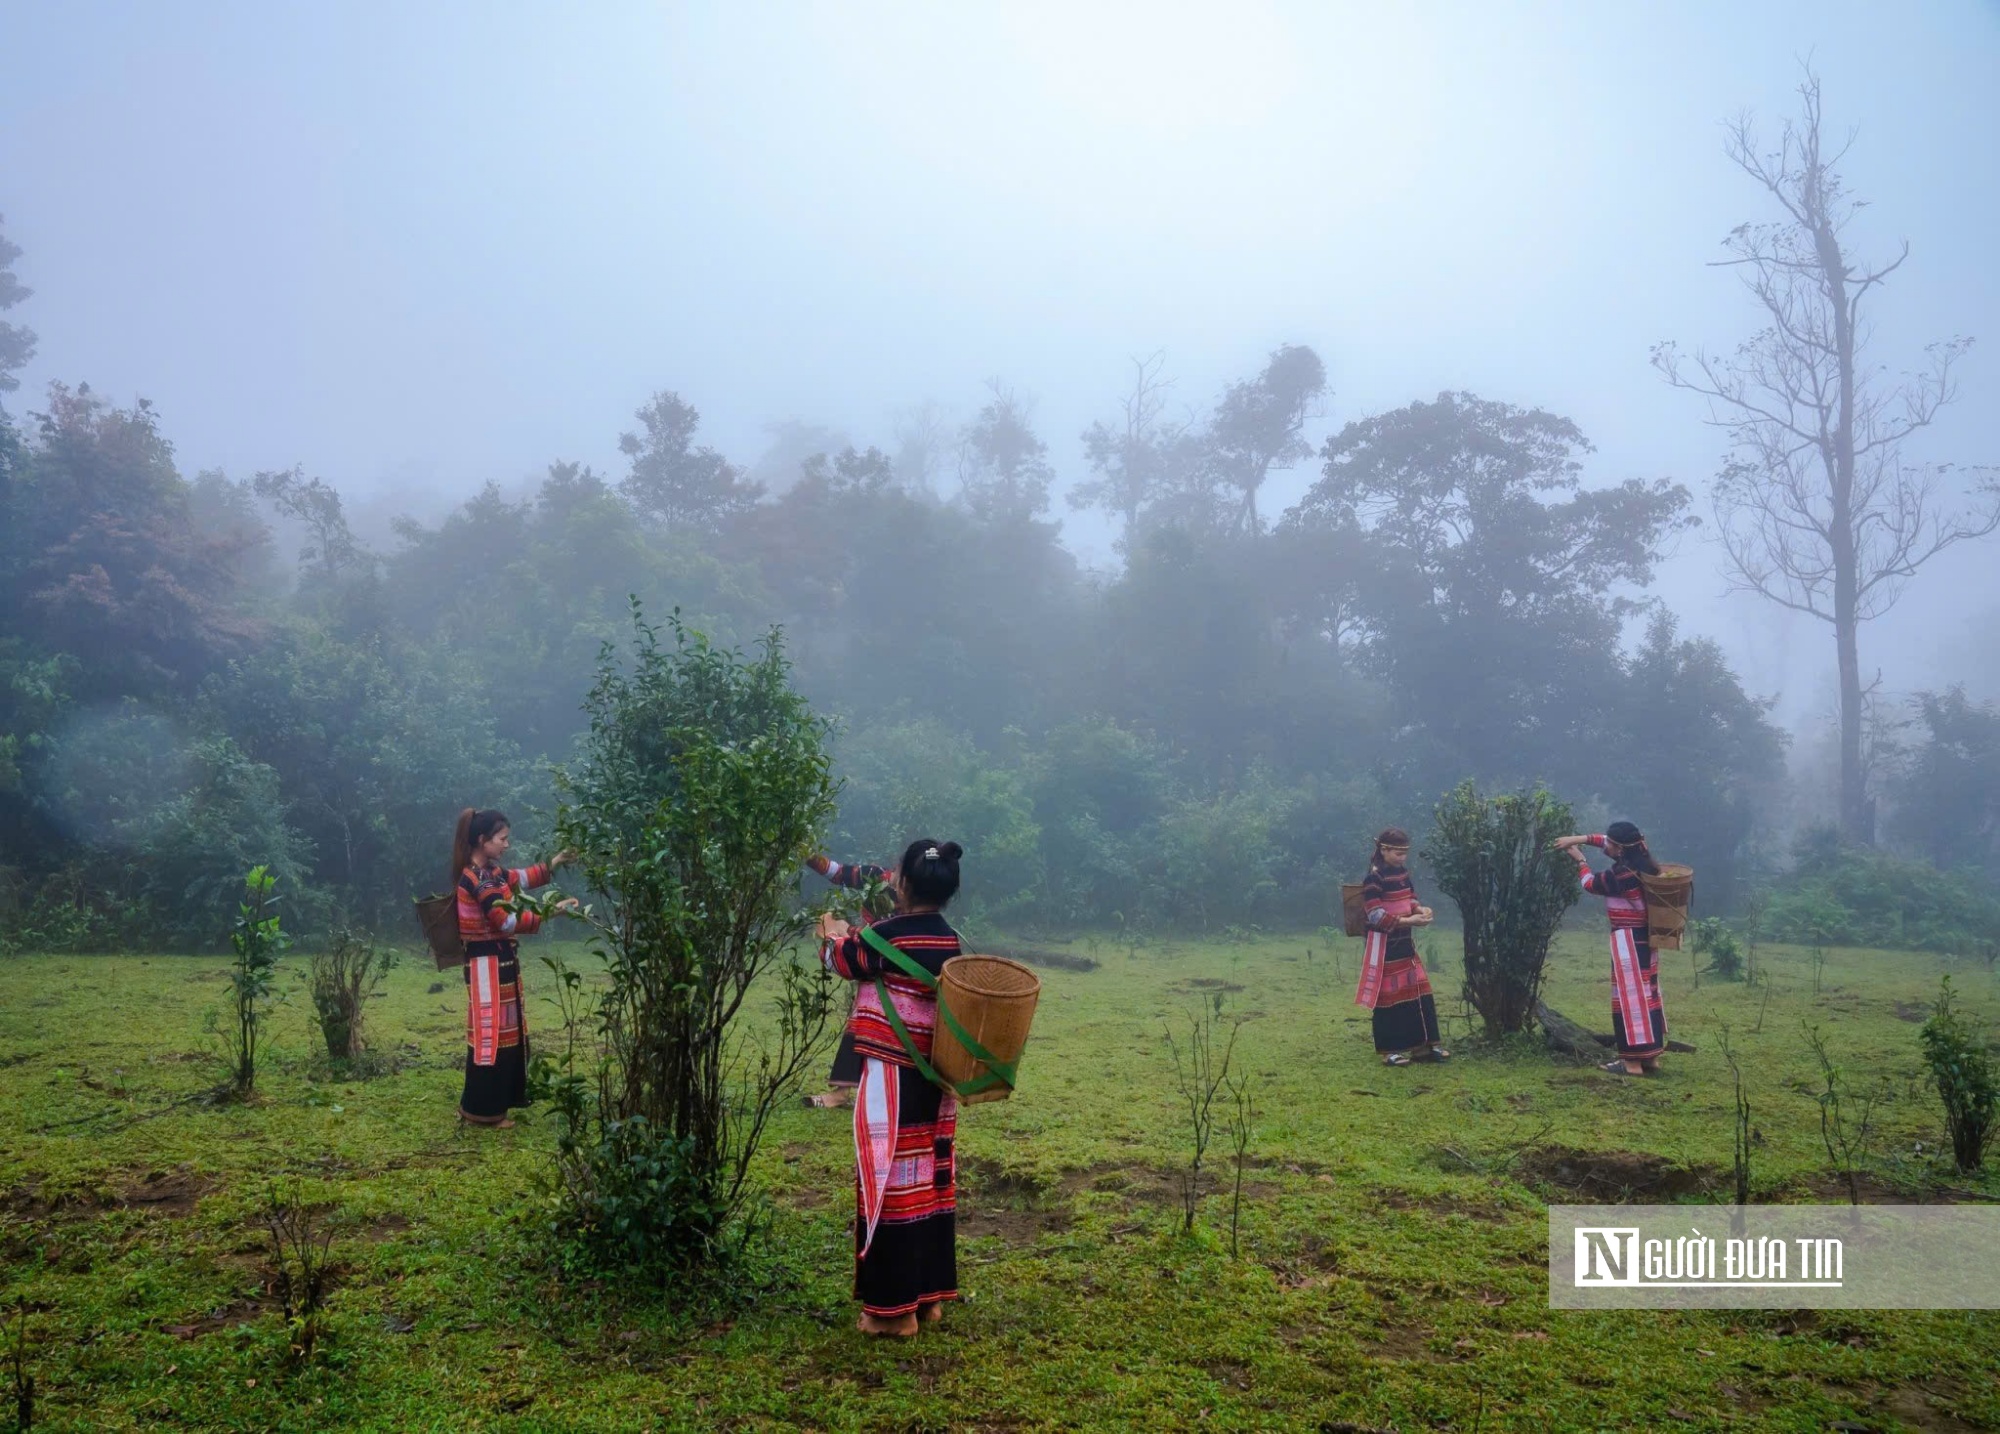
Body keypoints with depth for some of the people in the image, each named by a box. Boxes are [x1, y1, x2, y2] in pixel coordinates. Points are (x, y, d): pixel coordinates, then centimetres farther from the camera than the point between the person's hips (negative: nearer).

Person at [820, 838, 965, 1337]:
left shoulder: (886, 937, -17)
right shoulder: (950, 942, 2)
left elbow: (842, 960, 4)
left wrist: (834, 933, 26)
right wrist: (855, 936, 30)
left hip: (891, 1080, -7)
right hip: (935, 1081, 7)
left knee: (889, 1184, 2)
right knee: (930, 1182, 14)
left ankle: (893, 1308, 10)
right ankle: (930, 1294, 25)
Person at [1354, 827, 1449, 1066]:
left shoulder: (1403, 873, 8)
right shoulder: (1373, 878, -17)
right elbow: (1376, 916, -20)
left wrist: (1419, 910, -4)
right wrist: (1409, 921, -24)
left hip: (1405, 942, 8)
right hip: (1384, 944, -8)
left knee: (1419, 991, 10)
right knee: (1389, 996, -2)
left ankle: (1425, 1043, 18)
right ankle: (1390, 1050, 7)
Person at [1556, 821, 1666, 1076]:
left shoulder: (1622, 875, -23)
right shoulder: (1643, 863, 4)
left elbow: (1591, 883, -4)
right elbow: (1607, 843, 18)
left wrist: (1580, 859, 11)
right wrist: (1579, 839, 12)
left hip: (1628, 940, -9)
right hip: (1643, 937, 9)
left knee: (1630, 995, -6)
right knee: (1645, 992, 12)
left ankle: (1634, 1061, -4)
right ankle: (1650, 1056, 18)